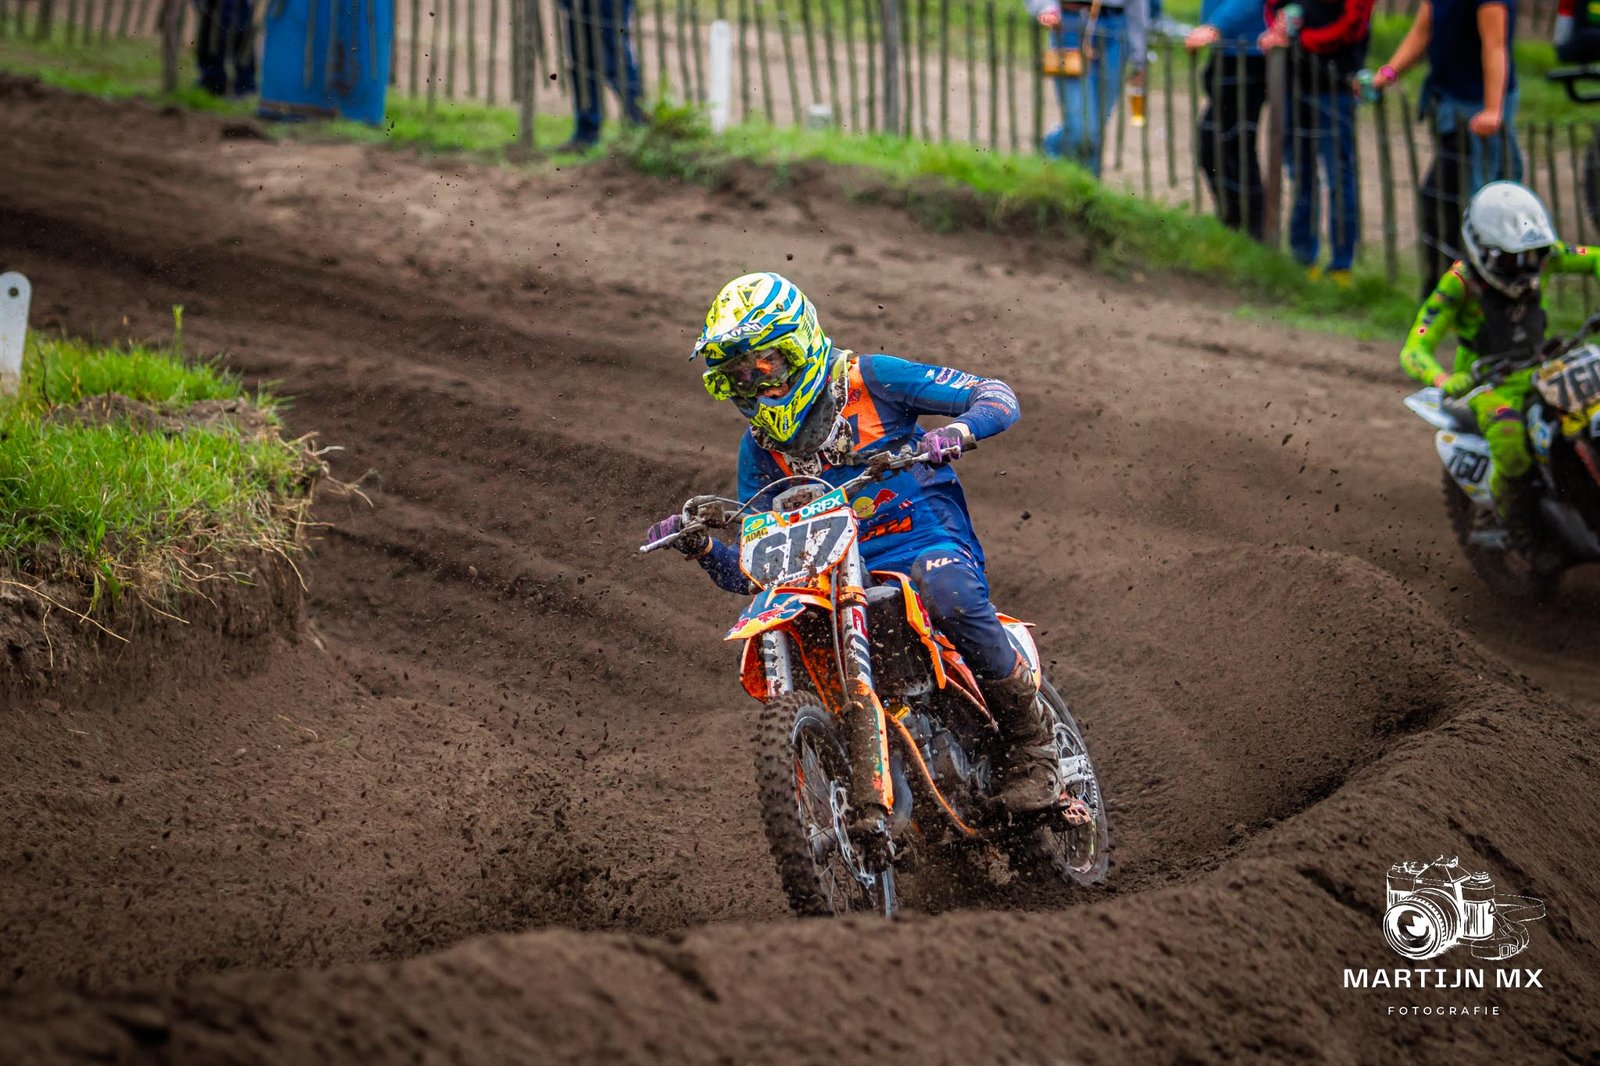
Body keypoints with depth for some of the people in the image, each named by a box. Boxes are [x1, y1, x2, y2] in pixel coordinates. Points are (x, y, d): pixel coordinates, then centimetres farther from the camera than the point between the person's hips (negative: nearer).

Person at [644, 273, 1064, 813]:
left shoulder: (869, 379, 0)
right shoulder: (759, 447, 13)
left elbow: (998, 396, -2)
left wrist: (956, 431, -24)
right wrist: (700, 547, -7)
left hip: (926, 540, -4)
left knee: (953, 599, -38)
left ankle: (1031, 748, -23)